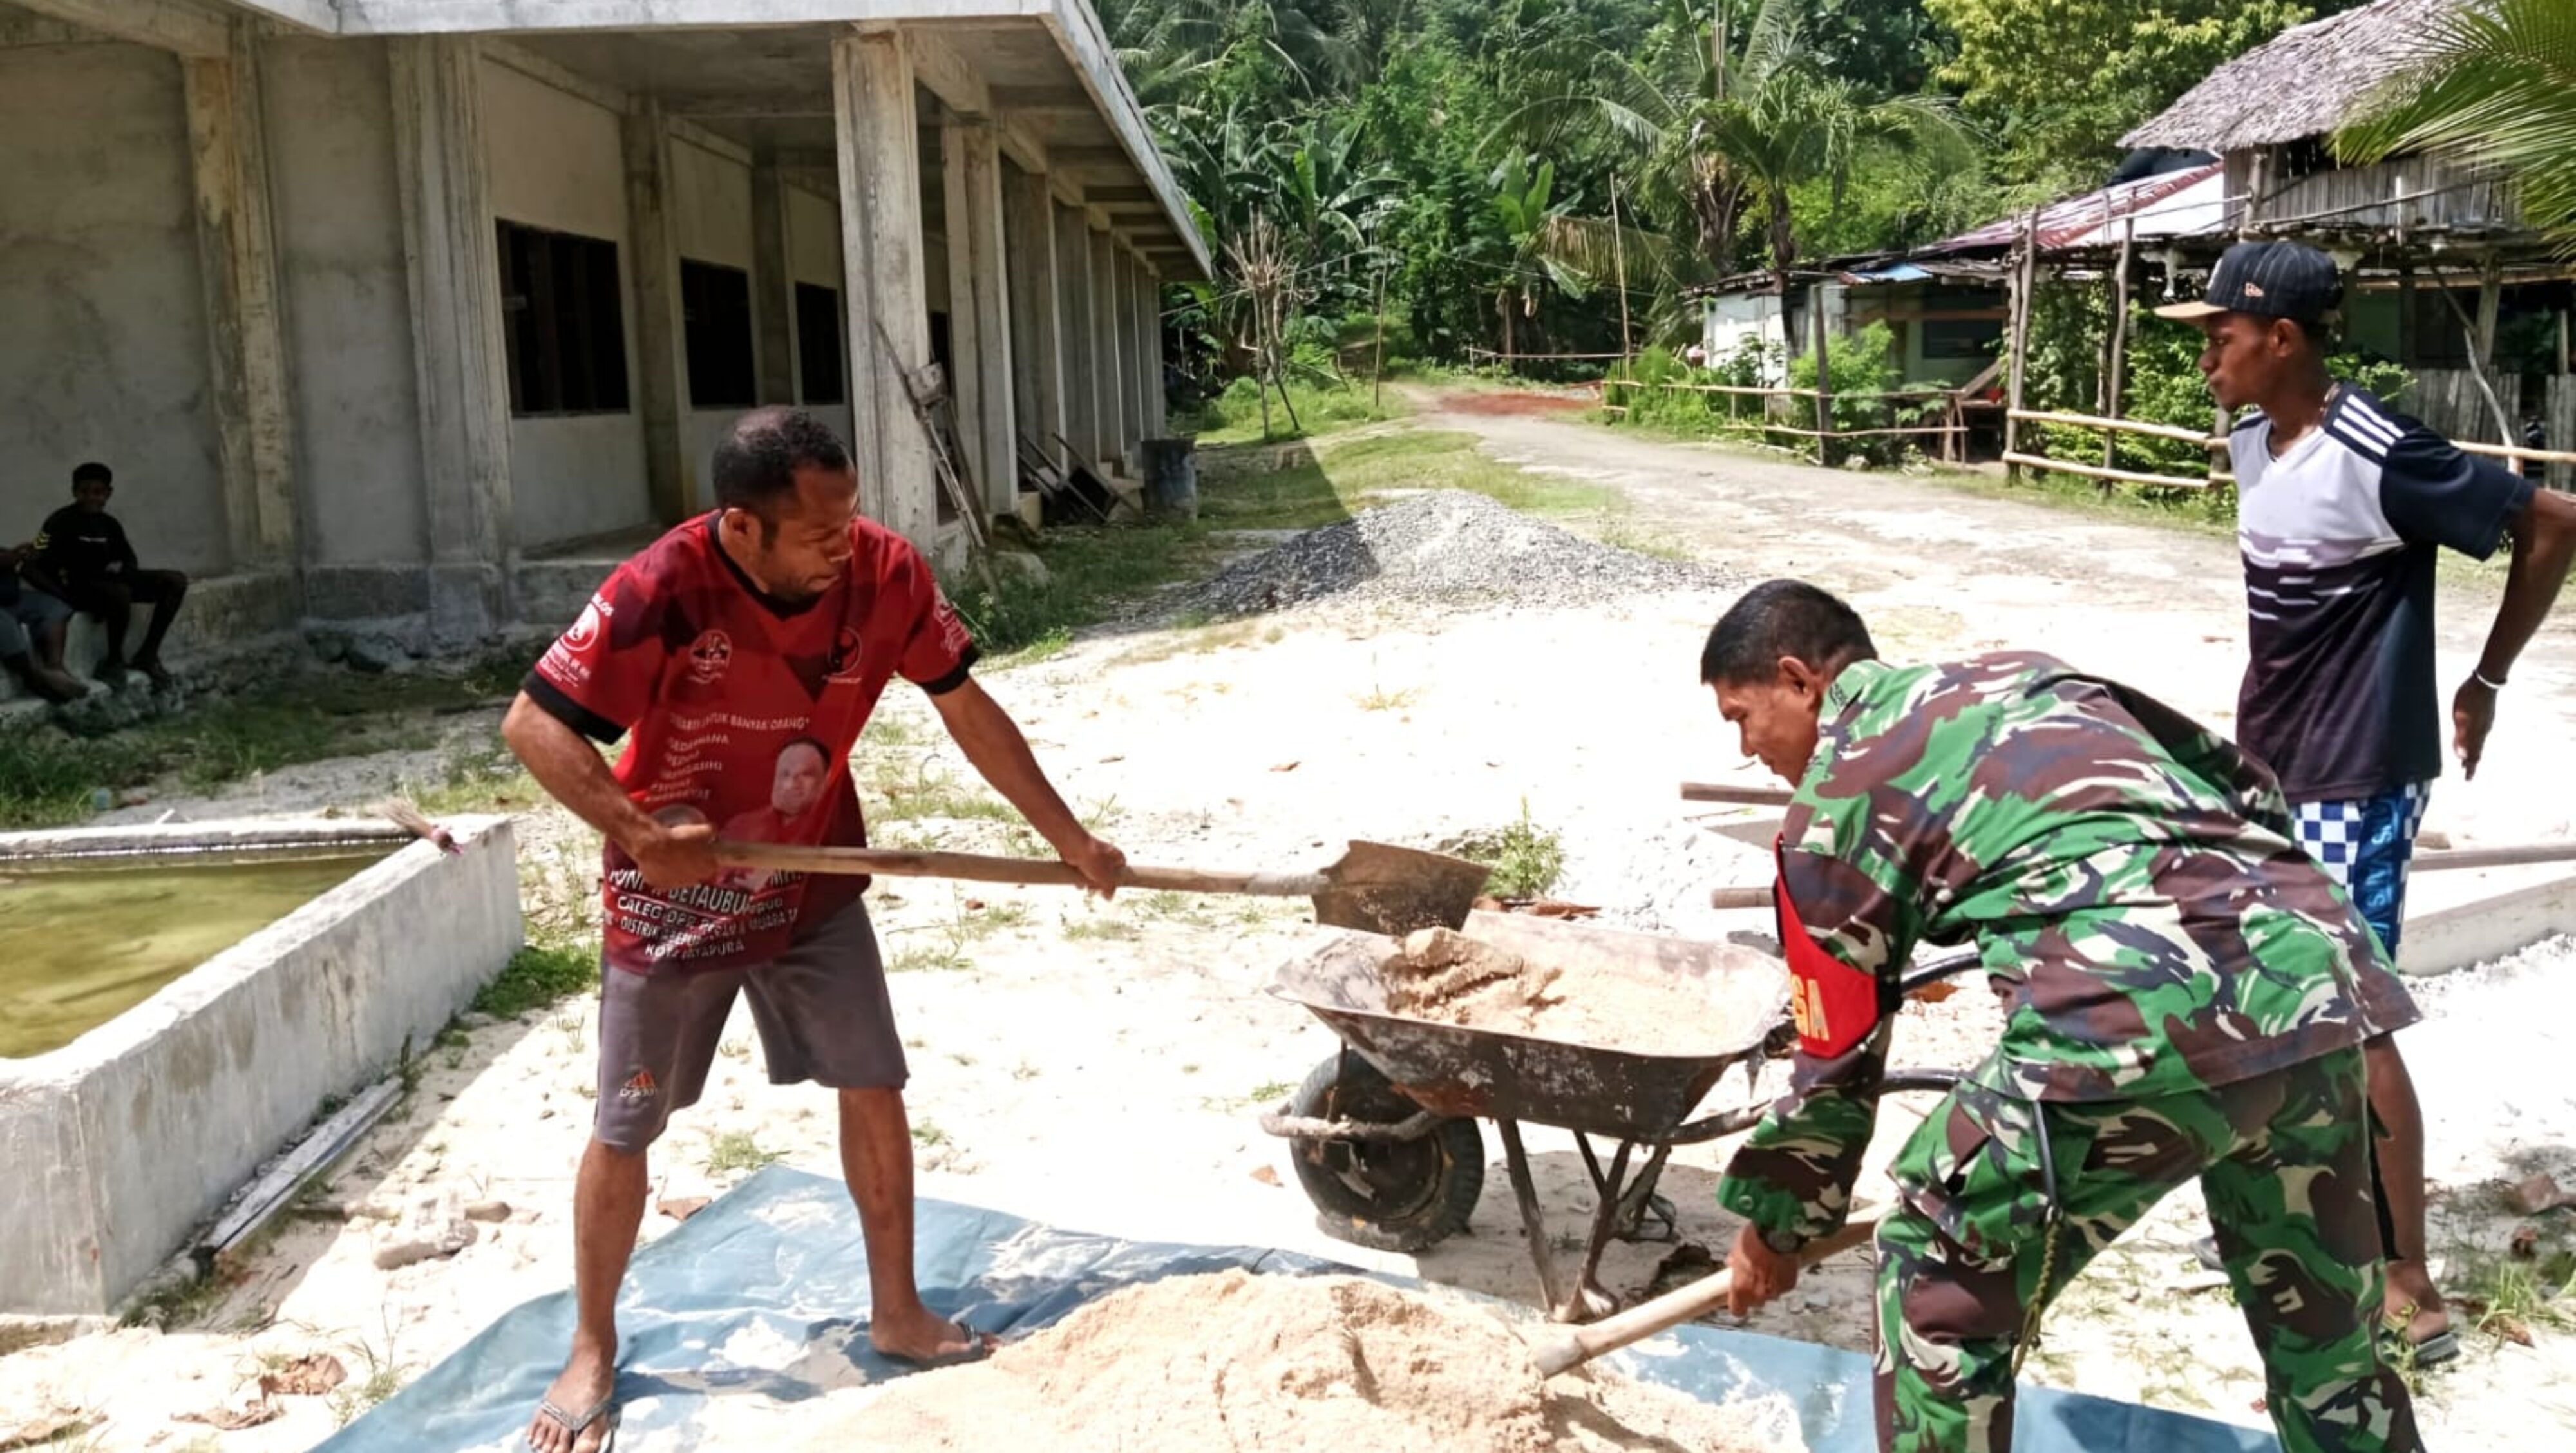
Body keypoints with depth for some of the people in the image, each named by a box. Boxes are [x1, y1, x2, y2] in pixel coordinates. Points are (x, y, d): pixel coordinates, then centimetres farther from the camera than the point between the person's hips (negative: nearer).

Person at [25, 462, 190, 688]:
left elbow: (130, 560, 22)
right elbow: (32, 569, -15)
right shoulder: (61, 522, -10)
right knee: (120, 592, -39)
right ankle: (114, 661, -15)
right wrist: (65, 597, -23)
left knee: (175, 581, -6)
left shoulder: (109, 524, 11)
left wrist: (121, 573, -2)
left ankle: (147, 656, -4)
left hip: (109, 582, 7)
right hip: (77, 587, -7)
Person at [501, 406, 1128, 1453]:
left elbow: (968, 712, -6)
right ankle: (592, 1351, 27)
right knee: (625, 1130, 8)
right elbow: (532, 724, -23)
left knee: (874, 1090, 5)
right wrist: (638, 833, -32)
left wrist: (1068, 838, -3)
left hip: (812, 884, 3)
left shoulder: (887, 574, -17)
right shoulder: (661, 593, -29)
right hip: (673, 895, -3)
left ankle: (896, 1312, 24)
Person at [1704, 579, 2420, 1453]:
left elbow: (1838, 1055, 16)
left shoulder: (1832, 804, 12)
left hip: (2137, 1016, -7)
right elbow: (2245, 785, 27)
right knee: (2321, 1316, 26)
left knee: (1940, 1289, 15)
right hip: (2312, 968, 7)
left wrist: (1778, 1227, 30)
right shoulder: (2023, 671, 29)